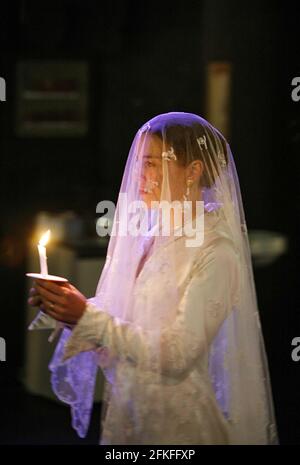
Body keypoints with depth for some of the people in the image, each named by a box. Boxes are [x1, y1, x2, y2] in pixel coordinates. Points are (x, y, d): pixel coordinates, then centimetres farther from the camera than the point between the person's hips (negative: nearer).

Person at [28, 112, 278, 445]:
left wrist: (88, 317, -24)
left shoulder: (214, 252, -17)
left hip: (178, 424, -6)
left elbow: (176, 357, -22)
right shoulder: (147, 236, 3)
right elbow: (124, 323, 5)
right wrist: (72, 310, -12)